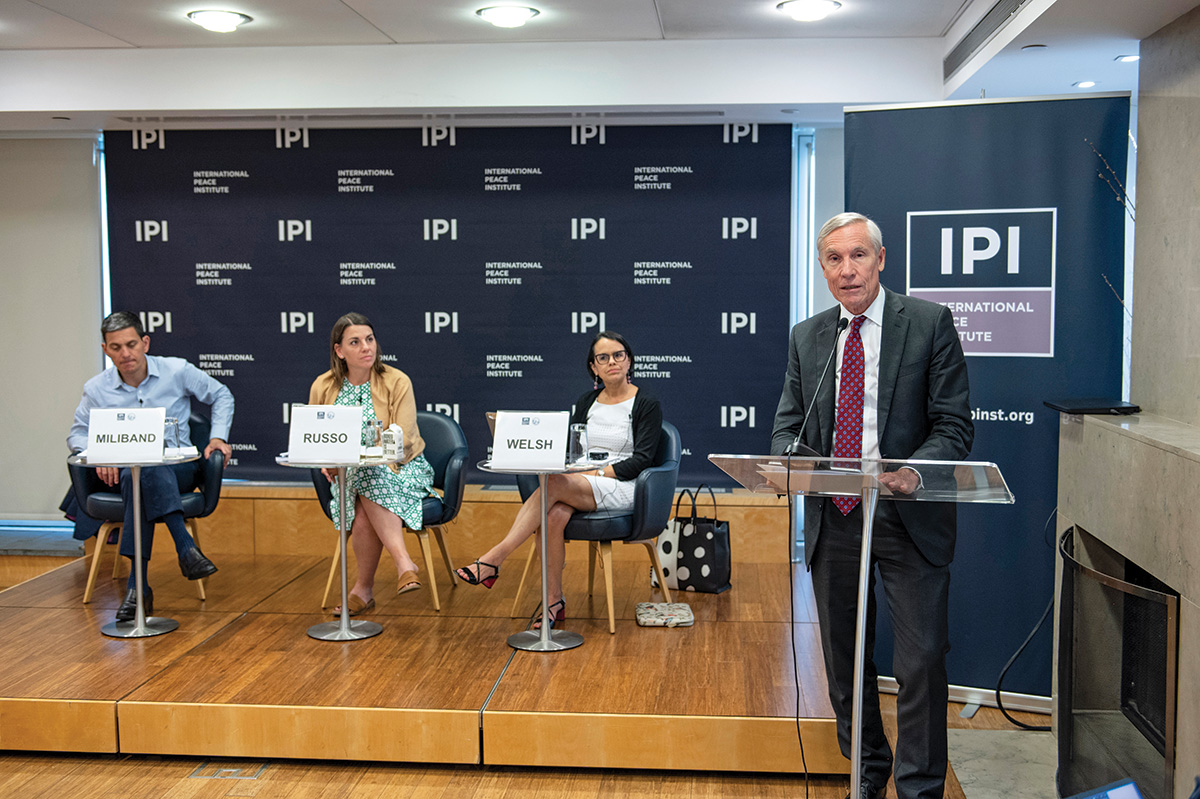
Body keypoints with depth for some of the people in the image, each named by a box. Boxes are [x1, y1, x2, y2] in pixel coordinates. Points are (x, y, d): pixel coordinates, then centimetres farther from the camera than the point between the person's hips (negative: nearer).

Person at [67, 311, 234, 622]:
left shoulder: (177, 371, 1)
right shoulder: (96, 389, 4)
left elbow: (221, 397, 14)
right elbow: (78, 434, 14)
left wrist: (219, 436, 0)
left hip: (179, 470, -1)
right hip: (125, 471, 1)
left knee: (138, 477, -38)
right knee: (137, 473, -39)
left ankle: (138, 583, -39)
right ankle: (186, 547, -44)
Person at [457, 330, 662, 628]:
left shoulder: (647, 404, 0)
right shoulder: (586, 403, 17)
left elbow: (641, 460, -9)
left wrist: (597, 472, -16)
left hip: (622, 490, -5)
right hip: (579, 487, 5)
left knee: (553, 485, -33)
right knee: (554, 515, -32)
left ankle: (494, 559, -33)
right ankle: (554, 601, -20)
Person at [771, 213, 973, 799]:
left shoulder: (929, 323, -2)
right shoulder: (805, 338, 10)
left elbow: (955, 425, -5)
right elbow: (788, 422, 11)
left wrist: (915, 470, -24)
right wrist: (789, 459, -12)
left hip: (908, 516, -4)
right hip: (832, 516, 4)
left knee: (921, 660, -3)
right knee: (844, 660, 14)